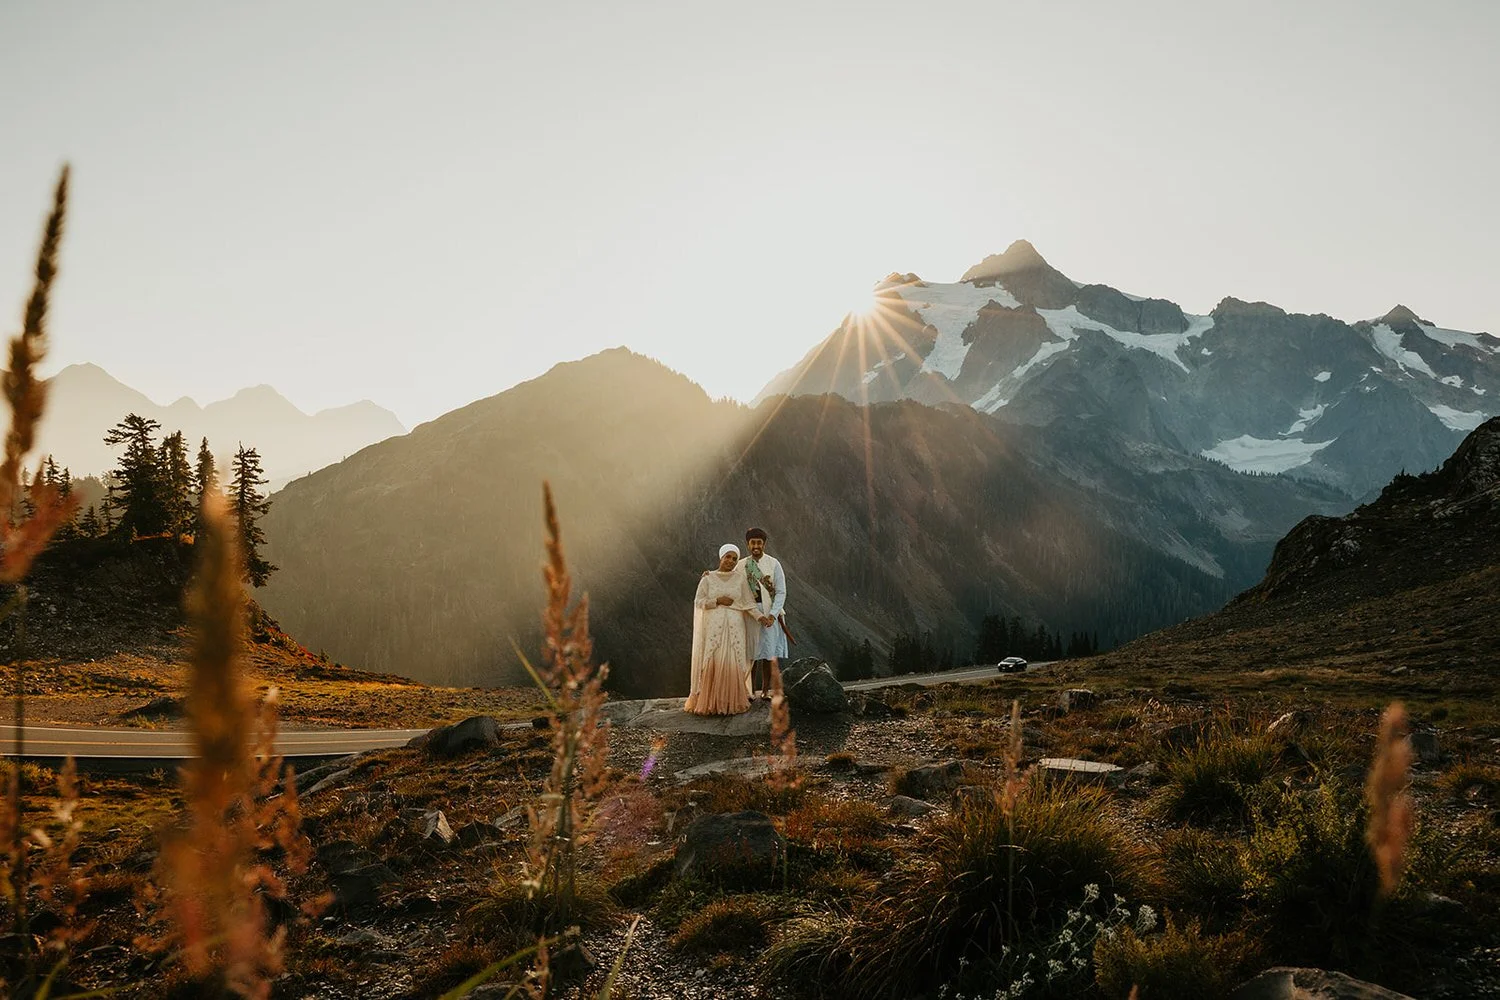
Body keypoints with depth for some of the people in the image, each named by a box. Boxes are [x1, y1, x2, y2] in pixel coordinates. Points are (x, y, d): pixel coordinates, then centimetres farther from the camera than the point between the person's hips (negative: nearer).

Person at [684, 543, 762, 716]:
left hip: (734, 627, 1)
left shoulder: (741, 578, 6)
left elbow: (749, 603, 2)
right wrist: (718, 601, -10)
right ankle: (709, 702, 3)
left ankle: (732, 702, 6)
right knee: (712, 664, -5)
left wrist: (761, 617, -11)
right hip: (713, 627, -1)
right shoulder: (708, 578, 4)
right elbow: (698, 602, 1)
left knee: (733, 664, -3)